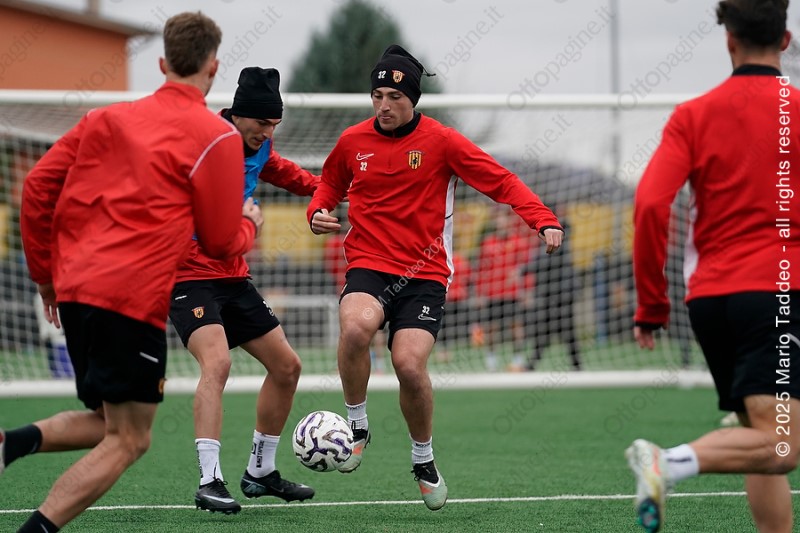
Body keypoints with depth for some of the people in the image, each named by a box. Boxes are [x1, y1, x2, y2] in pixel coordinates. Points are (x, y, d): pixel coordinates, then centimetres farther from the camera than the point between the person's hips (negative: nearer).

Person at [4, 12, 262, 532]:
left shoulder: (108, 117, 15)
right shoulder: (217, 137, -2)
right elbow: (222, 242, 2)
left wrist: (46, 270, 21)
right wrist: (250, 223, 25)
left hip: (75, 290, 7)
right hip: (133, 299, -7)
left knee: (108, 421, 20)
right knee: (127, 441, 0)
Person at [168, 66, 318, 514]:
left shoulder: (260, 151, 6)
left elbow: (288, 174, 29)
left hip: (234, 277, 9)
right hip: (190, 277, -9)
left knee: (287, 366, 10)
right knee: (217, 362, -29)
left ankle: (260, 472, 24)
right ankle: (210, 481, -31)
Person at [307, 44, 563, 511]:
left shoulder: (441, 141, -4)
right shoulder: (353, 141, 6)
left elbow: (502, 182, -6)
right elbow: (331, 184, 25)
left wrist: (544, 221, -20)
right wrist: (319, 213, 3)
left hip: (424, 273, -1)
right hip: (369, 265, 1)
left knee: (410, 365, -20)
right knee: (356, 328, -32)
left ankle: (424, 458, 10)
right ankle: (357, 425, -6)